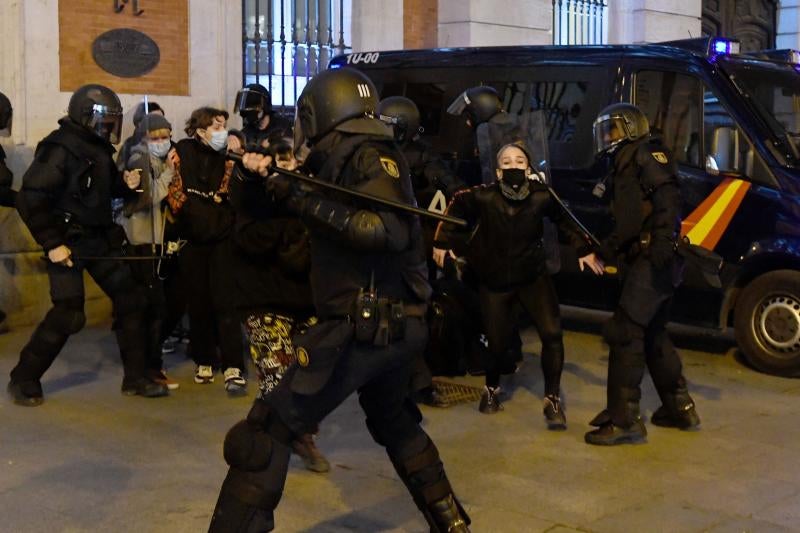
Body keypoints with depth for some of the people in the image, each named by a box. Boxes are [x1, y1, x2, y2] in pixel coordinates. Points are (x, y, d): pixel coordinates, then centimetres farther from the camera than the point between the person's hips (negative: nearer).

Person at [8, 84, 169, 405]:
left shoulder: (99, 148, 8)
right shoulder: (60, 148, -18)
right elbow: (30, 199, -22)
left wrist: (125, 183, 1)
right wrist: (52, 243, -22)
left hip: (99, 238, 9)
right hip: (67, 242, -9)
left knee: (129, 299, 7)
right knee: (69, 314, -10)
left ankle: (135, 378, 17)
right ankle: (24, 379, 8)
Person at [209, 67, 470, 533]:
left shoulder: (370, 156, -12)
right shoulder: (345, 158, 14)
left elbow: (390, 231, -26)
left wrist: (309, 202, -27)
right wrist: (272, 176, 14)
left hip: (361, 327, -10)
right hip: (398, 325, 10)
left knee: (267, 431, -9)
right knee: (395, 422, 30)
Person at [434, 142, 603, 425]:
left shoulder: (542, 196, -16)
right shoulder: (482, 197, -18)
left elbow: (566, 218, 2)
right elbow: (455, 209, 0)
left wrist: (584, 249, 1)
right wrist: (443, 242, 0)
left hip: (533, 276, 1)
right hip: (494, 280, -1)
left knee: (552, 333, -12)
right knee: (497, 342, 1)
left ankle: (552, 400, 5)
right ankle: (491, 388, 35)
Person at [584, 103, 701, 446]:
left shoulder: (644, 154, -6)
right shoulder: (626, 163, 23)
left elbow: (668, 196, -22)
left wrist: (663, 239, -33)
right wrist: (611, 247, 20)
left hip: (653, 261, -10)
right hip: (650, 263, 10)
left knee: (623, 334, -11)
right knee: (652, 334, 19)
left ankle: (624, 420, -9)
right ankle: (680, 408, 29)